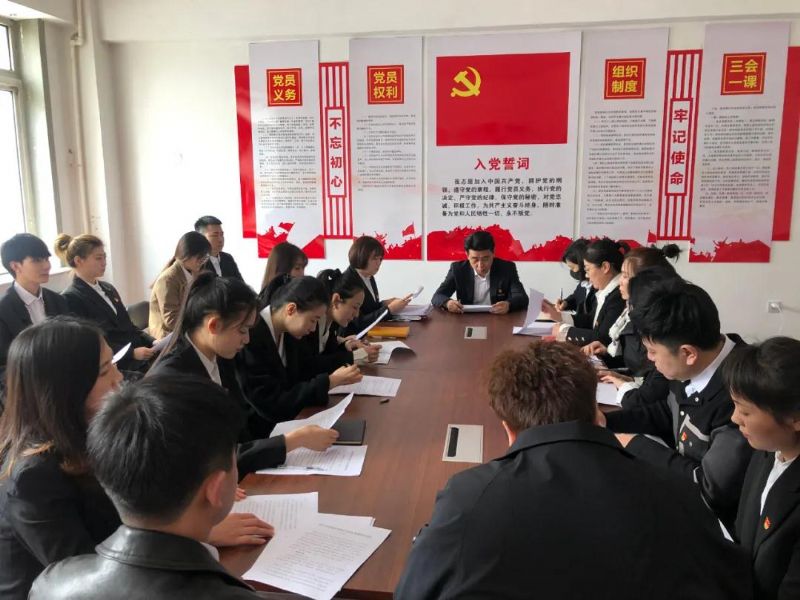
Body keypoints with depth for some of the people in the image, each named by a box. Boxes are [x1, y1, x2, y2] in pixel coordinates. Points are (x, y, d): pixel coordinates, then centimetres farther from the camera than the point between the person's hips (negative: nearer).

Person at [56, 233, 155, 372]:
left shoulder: (108, 288, 19)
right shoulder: (70, 299, -5)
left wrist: (153, 343, 3)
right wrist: (132, 353, -20)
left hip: (141, 360, 8)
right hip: (116, 367, -7)